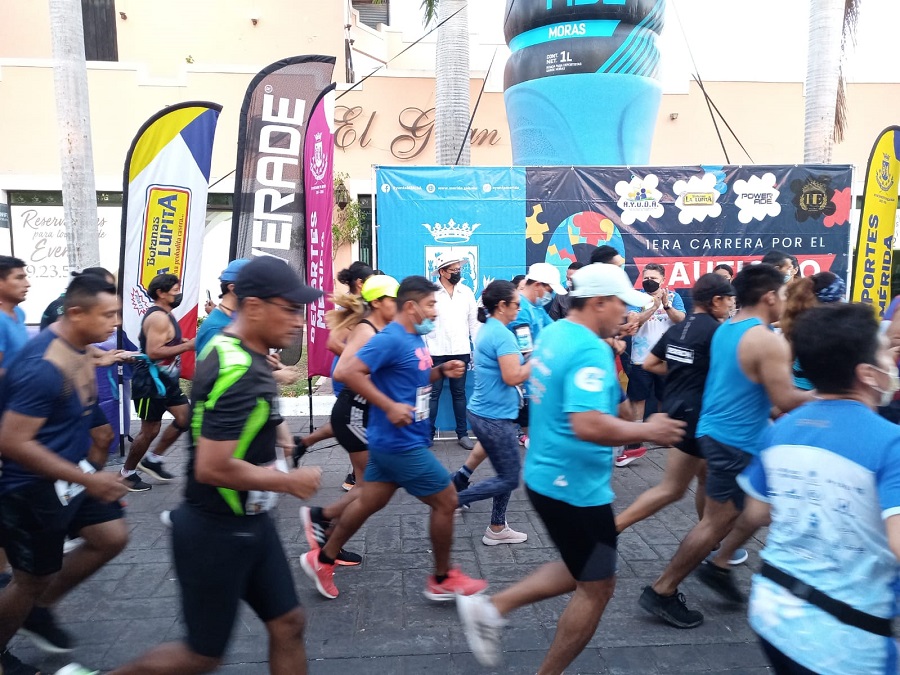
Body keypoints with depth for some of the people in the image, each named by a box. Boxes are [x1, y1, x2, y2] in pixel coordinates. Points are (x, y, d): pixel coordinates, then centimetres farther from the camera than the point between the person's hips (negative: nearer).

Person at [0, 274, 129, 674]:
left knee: (112, 538, 13)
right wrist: (88, 480, -27)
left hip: (69, 470, 9)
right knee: (33, 580, 9)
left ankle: (39, 611, 31)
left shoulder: (78, 348, 0)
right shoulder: (44, 367, -30)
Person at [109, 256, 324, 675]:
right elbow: (213, 468, -32)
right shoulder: (236, 370, -27)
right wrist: (291, 481, -20)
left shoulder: (241, 353, 3)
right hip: (215, 533, -9)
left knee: (289, 624, 15)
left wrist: (272, 428, 7)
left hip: (250, 523, 9)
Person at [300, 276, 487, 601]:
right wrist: (390, 406, -27)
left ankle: (323, 559, 32)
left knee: (370, 502, 18)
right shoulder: (391, 338, -20)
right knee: (446, 500, 2)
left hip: (395, 441, 10)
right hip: (401, 442, -10)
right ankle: (442, 580, 19)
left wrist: (441, 371, 3)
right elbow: (346, 372, -27)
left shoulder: (415, 338, 9)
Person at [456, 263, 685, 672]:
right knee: (598, 588, 11)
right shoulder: (591, 350, -24)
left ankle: (492, 608, 21)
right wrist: (648, 430, -20)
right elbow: (589, 425, -35)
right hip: (575, 486, -9)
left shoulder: (553, 333, 6)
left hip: (547, 476, 9)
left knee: (581, 572, 25)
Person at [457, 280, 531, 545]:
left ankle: (497, 529, 26)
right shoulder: (502, 334, -20)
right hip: (495, 417, -10)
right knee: (510, 479, 3)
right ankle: (453, 498, 5)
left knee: (506, 474, 18)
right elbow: (513, 376, -26)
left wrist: (528, 358, 9)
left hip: (484, 412, 10)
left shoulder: (487, 329, 10)